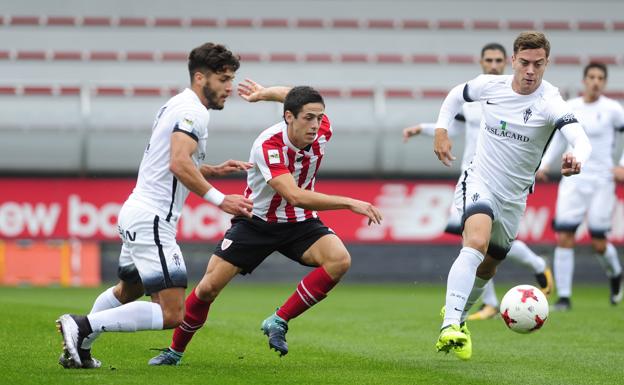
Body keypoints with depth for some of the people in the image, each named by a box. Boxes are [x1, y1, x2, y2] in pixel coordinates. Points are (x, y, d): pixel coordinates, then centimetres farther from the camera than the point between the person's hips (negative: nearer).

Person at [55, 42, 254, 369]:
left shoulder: (177, 106, 17)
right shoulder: (193, 111, -13)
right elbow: (179, 164, -27)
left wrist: (214, 170, 17)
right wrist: (219, 200, -27)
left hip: (135, 212, 11)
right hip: (152, 220, -11)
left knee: (127, 291, 32)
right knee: (172, 314, -15)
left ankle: (79, 348, 33)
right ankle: (82, 326, -16)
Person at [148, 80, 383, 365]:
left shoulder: (322, 133, -16)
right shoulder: (268, 146, -32)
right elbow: (294, 196, -43)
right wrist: (350, 203, -46)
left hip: (299, 223, 3)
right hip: (256, 221, -3)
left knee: (340, 259, -25)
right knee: (210, 286, -5)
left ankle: (279, 321, -13)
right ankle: (175, 351, 18)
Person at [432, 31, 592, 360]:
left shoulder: (550, 103, -18)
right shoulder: (490, 86, -9)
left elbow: (581, 139, -37)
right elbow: (457, 94, 15)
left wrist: (576, 158, -59)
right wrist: (441, 130, 2)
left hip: (513, 197, 2)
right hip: (478, 182, -2)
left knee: (487, 267, 17)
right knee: (476, 243, -30)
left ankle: (458, 316, 45)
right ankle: (450, 325, -38)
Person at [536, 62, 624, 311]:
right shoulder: (570, 108, 5)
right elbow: (558, 138, 19)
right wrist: (544, 163, 7)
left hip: (601, 181, -3)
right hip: (573, 180, 3)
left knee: (599, 244, -1)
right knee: (563, 238, -9)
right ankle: (564, 297, -2)